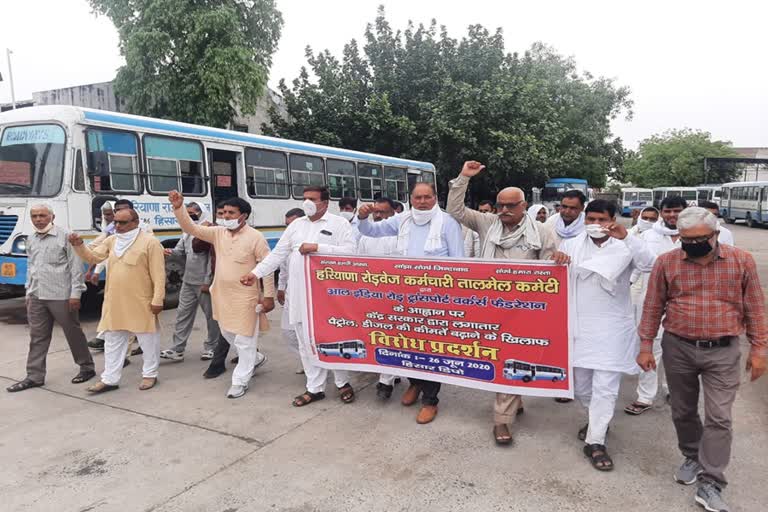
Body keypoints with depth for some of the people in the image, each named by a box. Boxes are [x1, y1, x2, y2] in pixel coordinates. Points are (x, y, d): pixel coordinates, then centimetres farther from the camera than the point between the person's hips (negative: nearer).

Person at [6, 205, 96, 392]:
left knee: (73, 333, 5)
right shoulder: (31, 240, 13)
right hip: (36, 297, 6)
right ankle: (34, 376, 17)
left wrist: (75, 293, -13)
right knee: (37, 337, 10)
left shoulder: (65, 236, -8)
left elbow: (75, 266, -9)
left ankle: (87, 367, 20)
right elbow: (30, 267, 21)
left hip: (60, 296, -6)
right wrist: (29, 292, 18)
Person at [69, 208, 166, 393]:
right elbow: (93, 257, 10)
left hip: (141, 302, -6)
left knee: (147, 339, 7)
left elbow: (158, 274, -12)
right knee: (113, 341, 12)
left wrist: (157, 299, -16)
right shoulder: (111, 241, 10)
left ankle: (150, 374, 22)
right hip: (114, 302, 6)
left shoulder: (150, 242, -10)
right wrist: (79, 245, -9)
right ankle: (110, 379, 22)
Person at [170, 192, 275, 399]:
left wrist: (269, 296, -13)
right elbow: (191, 228, -1)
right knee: (228, 334, 22)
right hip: (222, 295, 7)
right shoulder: (218, 233, 3)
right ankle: (252, 359, 46)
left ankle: (241, 381, 17)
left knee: (244, 340, 3)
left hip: (245, 297, -7)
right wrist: (179, 207, -17)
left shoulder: (255, 237, -14)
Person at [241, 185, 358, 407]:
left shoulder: (339, 223, 0)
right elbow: (278, 254, 14)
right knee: (306, 342, 10)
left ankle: (343, 383, 21)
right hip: (300, 295, 5)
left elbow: (350, 250, -13)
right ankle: (315, 388, 23)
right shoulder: (296, 225, 15)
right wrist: (256, 273, 5)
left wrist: (318, 247, -16)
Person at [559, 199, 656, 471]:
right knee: (580, 384, 14)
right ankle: (595, 419, 42)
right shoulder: (570, 246, 3)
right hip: (579, 326, 3)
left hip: (613, 329, -3)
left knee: (605, 387, -3)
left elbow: (650, 265, -20)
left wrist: (627, 238, -29)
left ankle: (595, 442, 8)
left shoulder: (625, 247, -4)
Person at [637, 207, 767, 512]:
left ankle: (710, 485, 8)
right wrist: (646, 346, 0)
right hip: (677, 349, 1)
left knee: (719, 418, -1)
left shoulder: (741, 261, -4)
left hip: (723, 352, -1)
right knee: (682, 412, 14)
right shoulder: (666, 263, -4)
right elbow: (653, 307, 1)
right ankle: (692, 458, 38)